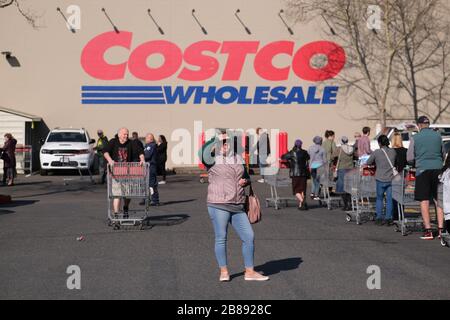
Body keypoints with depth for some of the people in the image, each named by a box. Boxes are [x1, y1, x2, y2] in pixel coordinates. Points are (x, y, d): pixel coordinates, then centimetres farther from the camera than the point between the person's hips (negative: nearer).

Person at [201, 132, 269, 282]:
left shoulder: (238, 159, 15)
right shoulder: (213, 160, -1)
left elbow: (246, 177, 27)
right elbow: (204, 153, -25)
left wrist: (245, 181, 4)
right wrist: (216, 139, -14)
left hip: (238, 207, 5)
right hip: (218, 205, -5)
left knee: (249, 237, 2)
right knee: (221, 238, 1)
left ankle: (250, 272, 13)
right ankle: (224, 271, 15)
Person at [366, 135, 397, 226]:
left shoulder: (376, 152, -8)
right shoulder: (393, 152, 1)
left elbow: (368, 162, 2)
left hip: (381, 179, -2)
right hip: (391, 179, 2)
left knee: (379, 199, 11)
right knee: (389, 199, 8)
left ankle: (379, 218, 12)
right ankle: (388, 218, 10)